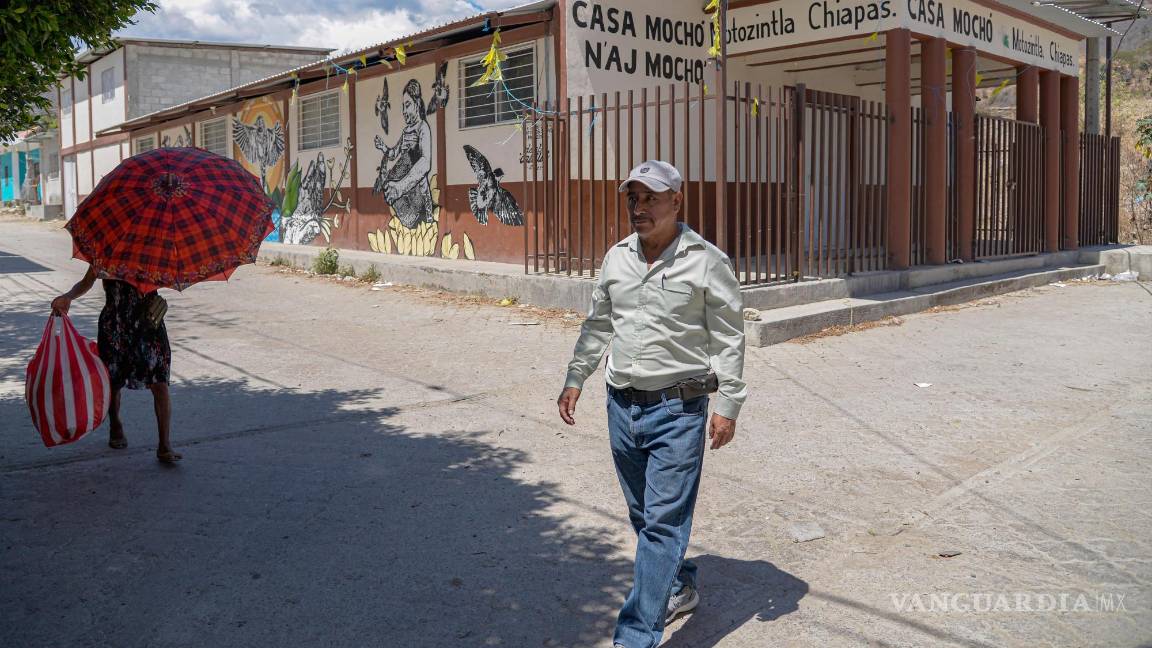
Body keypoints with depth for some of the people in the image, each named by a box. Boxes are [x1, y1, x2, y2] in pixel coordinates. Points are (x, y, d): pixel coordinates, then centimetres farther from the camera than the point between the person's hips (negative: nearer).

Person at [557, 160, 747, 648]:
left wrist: (728, 406, -10)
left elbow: (729, 338, -6)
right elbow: (597, 325, 18)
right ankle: (680, 588, 40)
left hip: (677, 410, -6)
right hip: (622, 405, 6)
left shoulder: (706, 261, -9)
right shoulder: (617, 257, 7)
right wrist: (575, 380, 16)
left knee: (663, 523, -6)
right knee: (643, 516, 18)